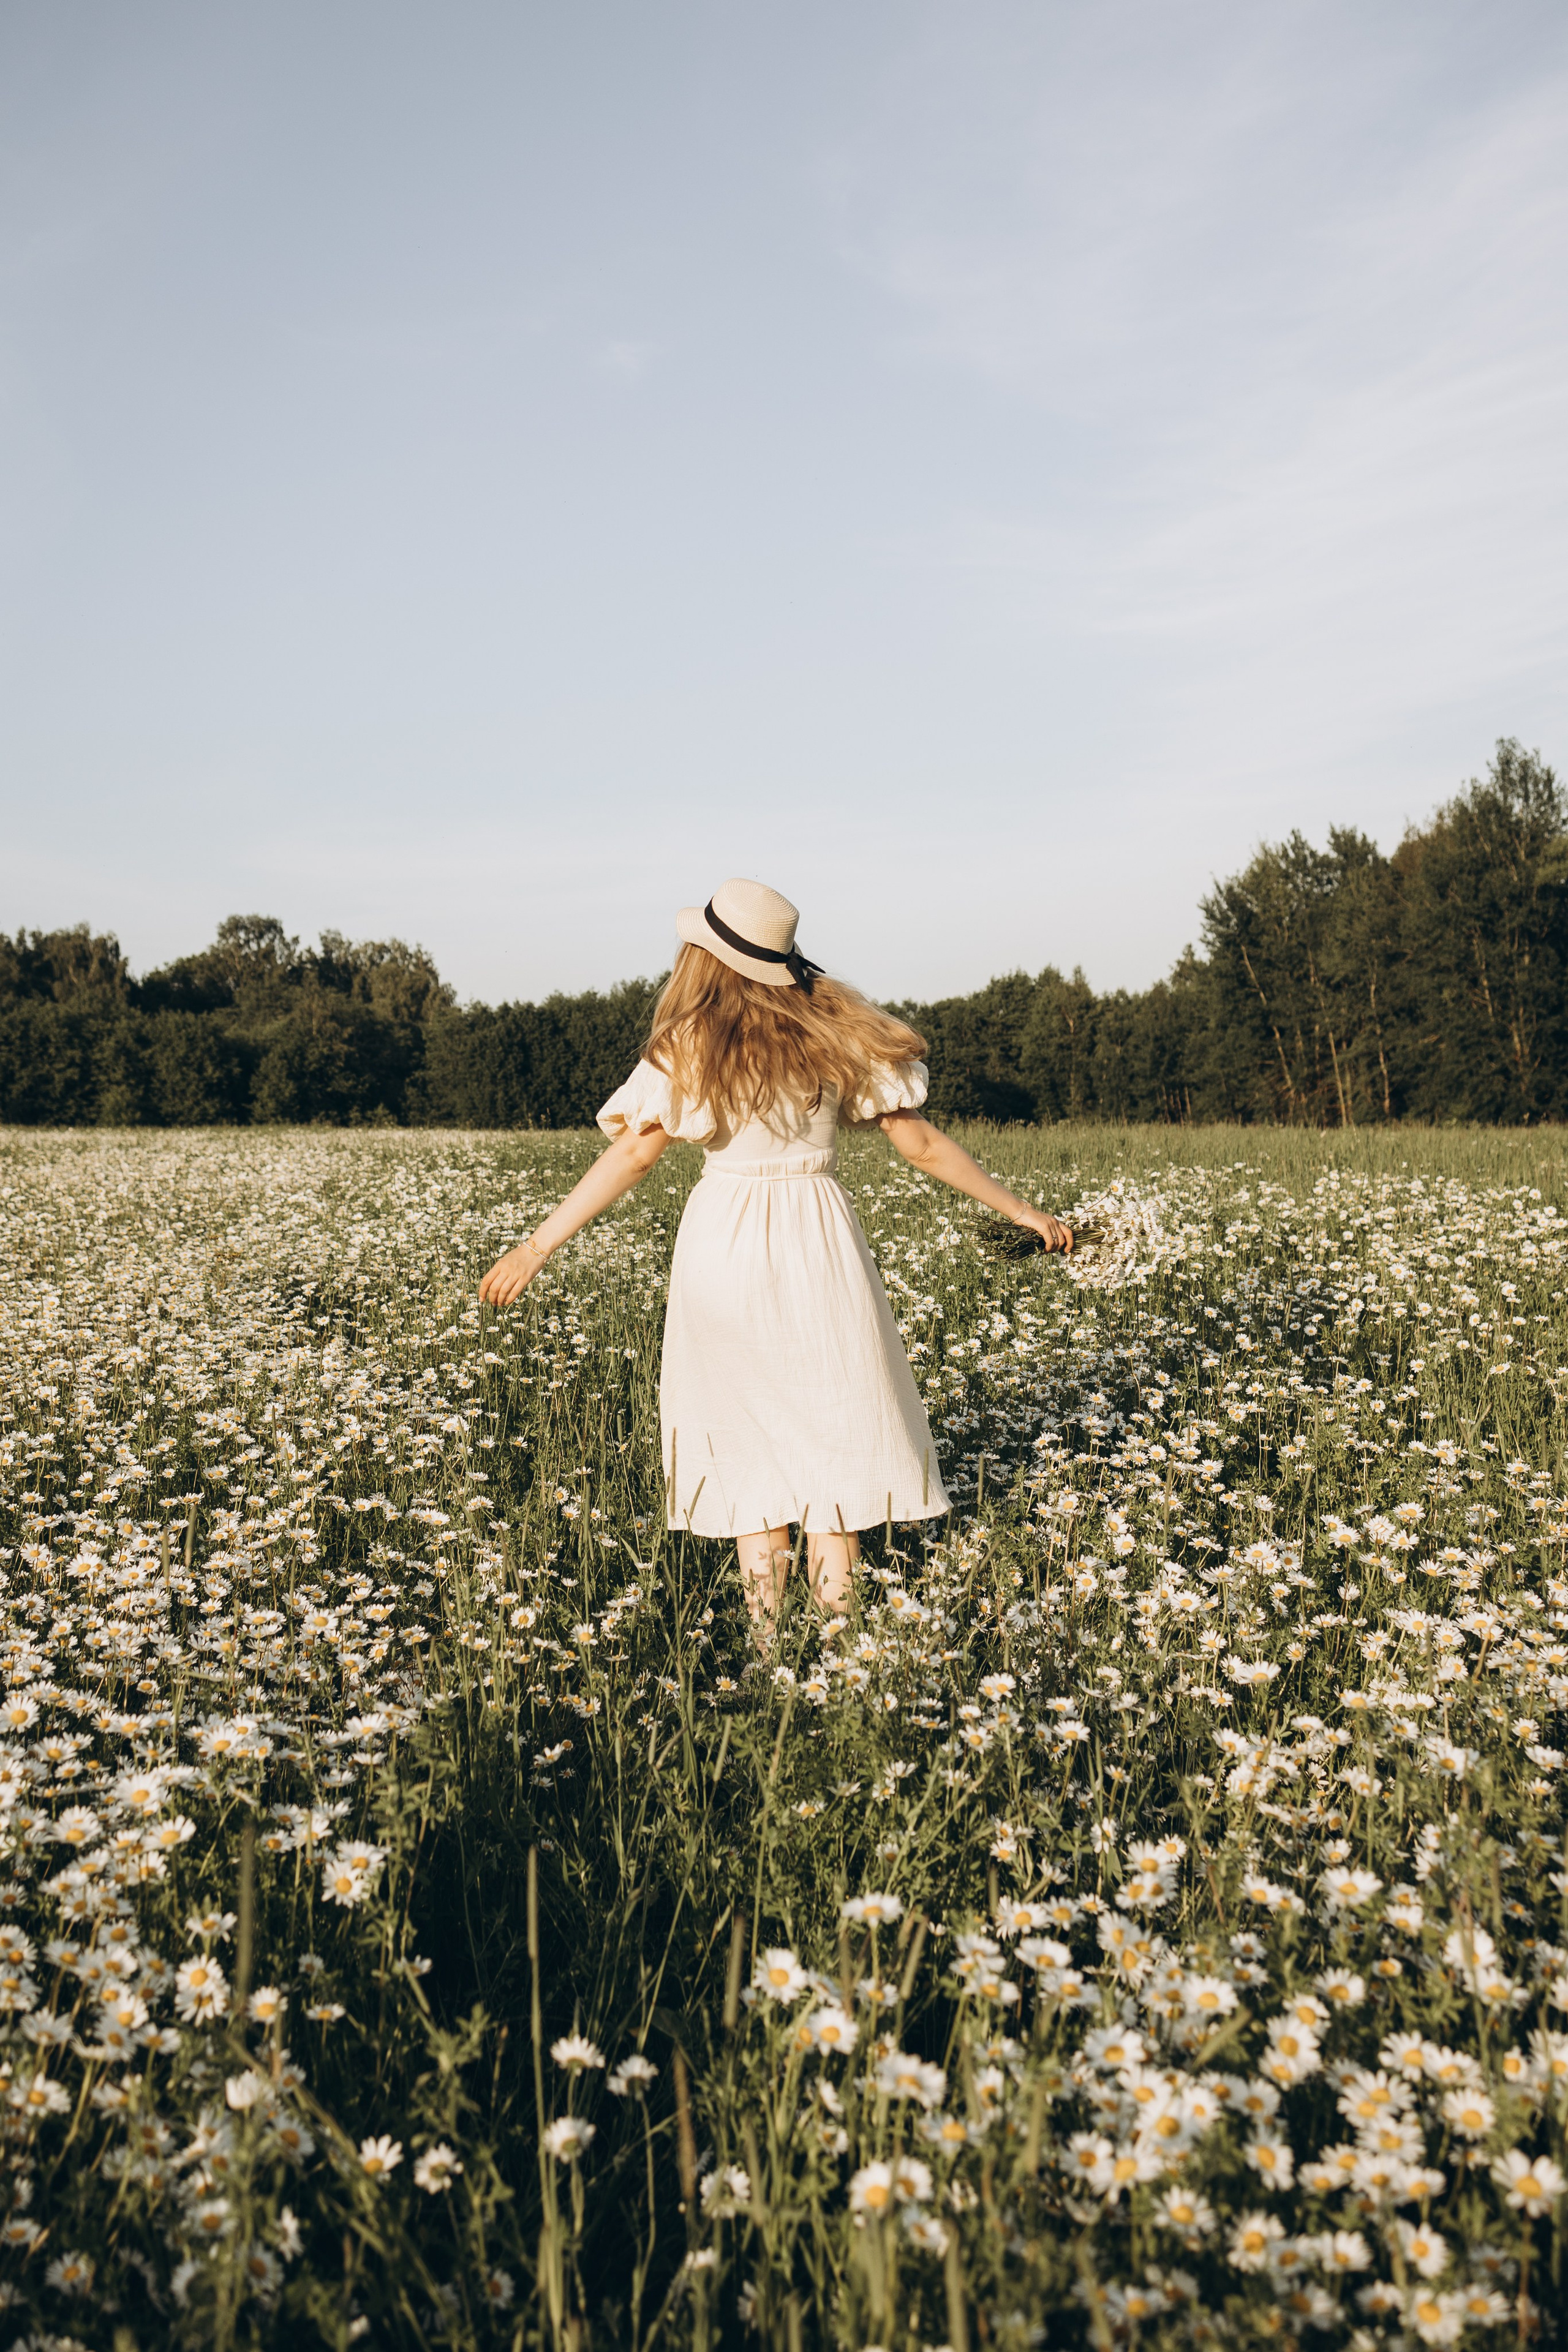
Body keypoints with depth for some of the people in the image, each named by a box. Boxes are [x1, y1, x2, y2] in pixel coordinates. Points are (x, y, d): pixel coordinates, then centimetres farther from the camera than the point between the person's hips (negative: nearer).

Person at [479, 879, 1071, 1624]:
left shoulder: (689, 1045, -6)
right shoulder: (835, 1031, 0)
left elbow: (633, 1156, -13)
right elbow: (920, 1143, 0)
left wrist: (538, 1245, -10)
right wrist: (1017, 1208, 8)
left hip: (723, 1245, -1)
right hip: (819, 1242, 1)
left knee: (748, 1423, 12)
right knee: (836, 1422, 9)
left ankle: (765, 1603, 14)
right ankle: (835, 1603, 9)